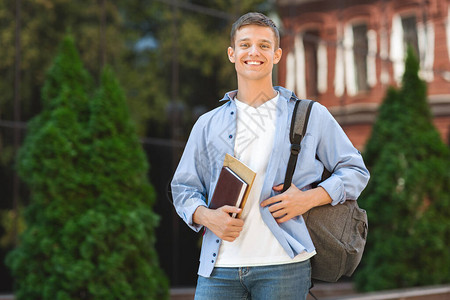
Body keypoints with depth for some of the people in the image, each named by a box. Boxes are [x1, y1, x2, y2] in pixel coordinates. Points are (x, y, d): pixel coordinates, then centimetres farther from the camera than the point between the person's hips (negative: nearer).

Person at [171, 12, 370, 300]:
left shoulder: (311, 116, 11)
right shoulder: (208, 124, 17)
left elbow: (355, 171, 12)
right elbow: (184, 188, 18)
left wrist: (309, 198, -5)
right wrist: (206, 216, -5)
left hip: (283, 265, -2)